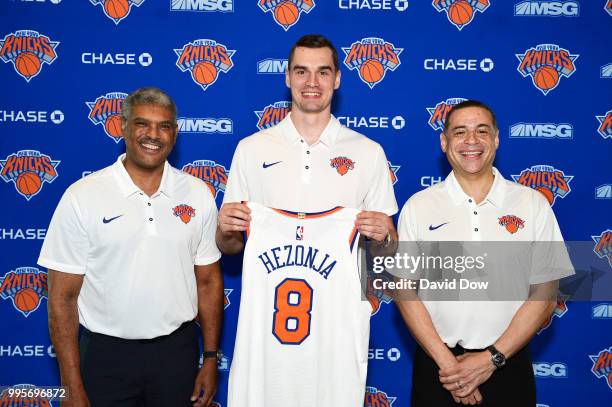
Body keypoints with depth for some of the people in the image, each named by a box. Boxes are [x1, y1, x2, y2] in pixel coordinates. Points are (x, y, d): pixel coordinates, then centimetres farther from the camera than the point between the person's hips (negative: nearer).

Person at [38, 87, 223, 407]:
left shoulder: (198, 194, 0)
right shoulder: (82, 197, -9)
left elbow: (208, 281, 6)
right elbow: (62, 298, -7)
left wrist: (210, 359, 4)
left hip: (178, 349, 2)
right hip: (106, 354, -2)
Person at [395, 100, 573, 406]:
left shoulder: (533, 204, -1)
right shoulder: (418, 206, -1)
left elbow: (544, 296, -1)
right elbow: (405, 292, -1)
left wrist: (491, 358, -10)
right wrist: (446, 361, -10)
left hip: (507, 366, 0)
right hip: (437, 365, 0)